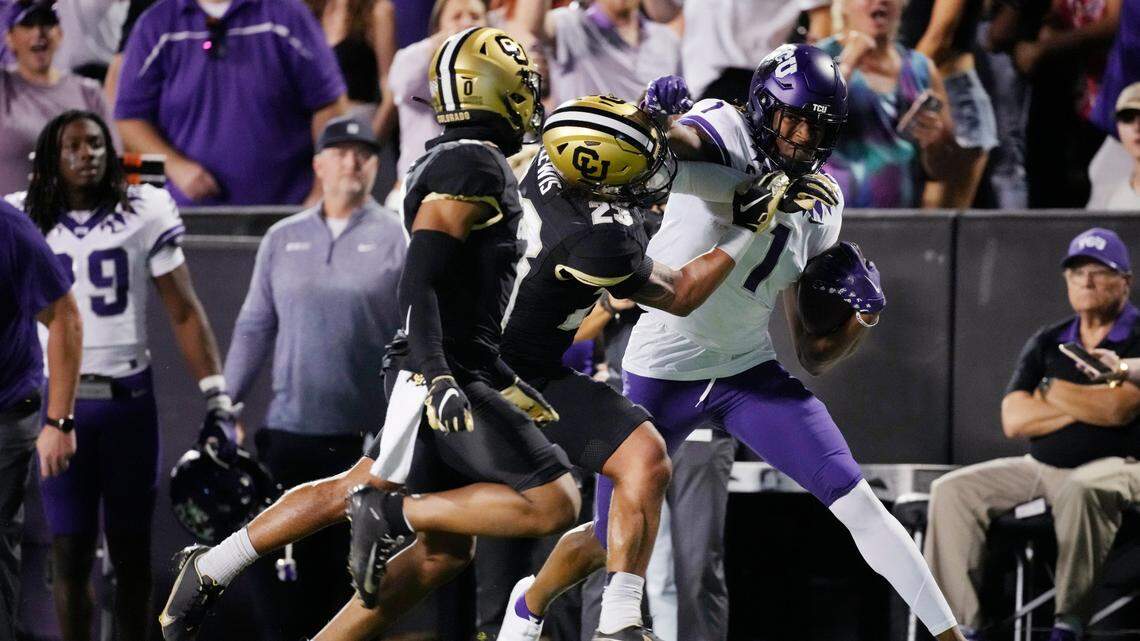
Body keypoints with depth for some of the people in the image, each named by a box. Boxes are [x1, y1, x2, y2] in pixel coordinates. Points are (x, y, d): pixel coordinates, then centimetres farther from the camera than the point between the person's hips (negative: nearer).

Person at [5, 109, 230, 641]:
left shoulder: (144, 212, -1)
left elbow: (184, 313, 0)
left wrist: (218, 402, -6)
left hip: (127, 398, 0)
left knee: (130, 549, 7)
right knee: (69, 551, 1)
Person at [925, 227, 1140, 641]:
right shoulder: (1046, 343, 14)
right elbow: (1013, 420, 2)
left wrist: (1051, 393, -3)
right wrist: (1091, 404, -6)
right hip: (1039, 466, 6)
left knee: (1078, 491, -40)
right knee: (952, 491, -11)